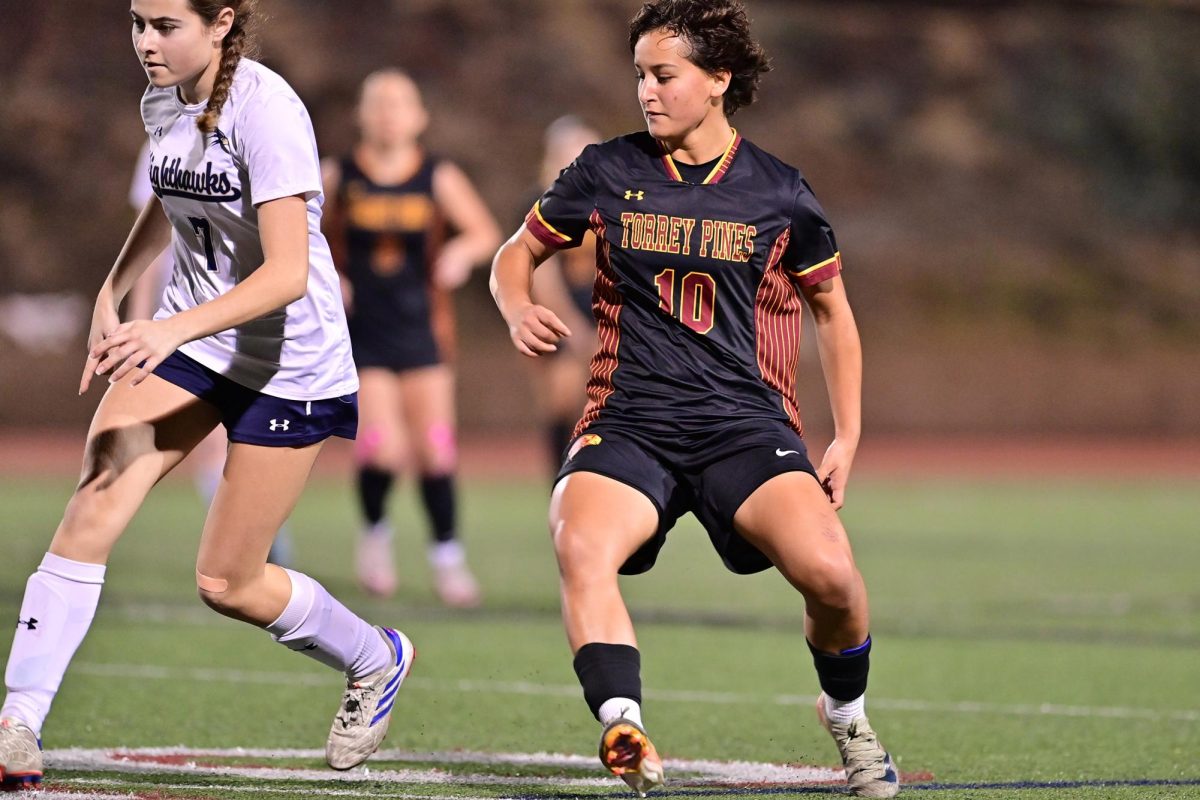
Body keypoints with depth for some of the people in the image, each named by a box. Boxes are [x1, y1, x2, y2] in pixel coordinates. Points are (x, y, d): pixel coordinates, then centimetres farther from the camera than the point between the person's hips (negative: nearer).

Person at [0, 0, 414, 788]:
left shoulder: (267, 112, -23)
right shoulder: (163, 104, 1)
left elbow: (287, 273, -31)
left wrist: (174, 330, -42)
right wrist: (112, 295, 19)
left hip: (289, 363, -6)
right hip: (184, 339, 6)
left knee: (226, 583, 0)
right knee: (93, 507, -14)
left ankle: (377, 660, 28)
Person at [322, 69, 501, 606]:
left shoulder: (438, 178, 1)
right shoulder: (339, 177, 0)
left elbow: (486, 233, -4)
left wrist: (461, 251, -25)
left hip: (422, 331, 1)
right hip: (361, 335, -1)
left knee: (435, 450, -2)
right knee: (382, 448, -15)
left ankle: (447, 556, 13)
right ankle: (375, 532, 13)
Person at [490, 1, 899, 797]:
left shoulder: (779, 193, 5)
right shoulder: (608, 173, 7)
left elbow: (832, 311, 18)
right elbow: (517, 254, 20)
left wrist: (847, 438, 12)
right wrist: (520, 310, -3)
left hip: (748, 424, -1)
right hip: (629, 424, 1)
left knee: (829, 570, -24)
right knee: (581, 548, -33)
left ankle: (848, 717, 6)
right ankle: (625, 732, -43)